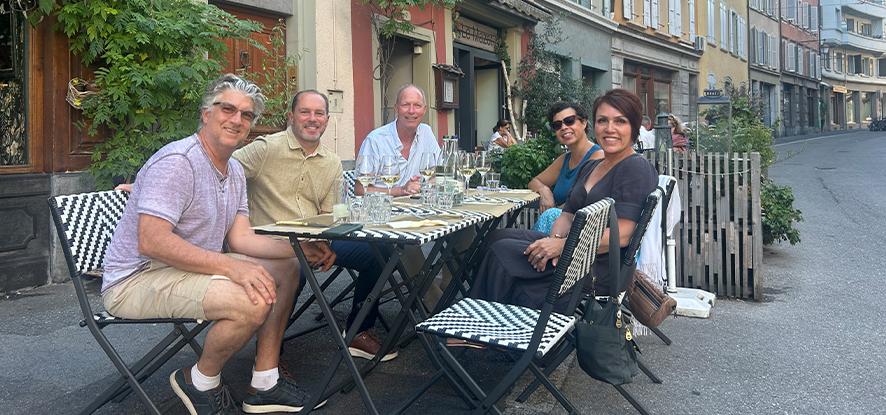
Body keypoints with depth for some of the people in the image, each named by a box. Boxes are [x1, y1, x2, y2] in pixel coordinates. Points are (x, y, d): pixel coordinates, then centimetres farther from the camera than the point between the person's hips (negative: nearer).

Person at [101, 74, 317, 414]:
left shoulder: (235, 172, 11)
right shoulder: (177, 161, -20)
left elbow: (240, 239, 6)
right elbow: (151, 242, -28)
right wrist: (230, 266, -32)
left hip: (192, 267, 10)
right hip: (136, 279, -10)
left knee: (286, 268, 7)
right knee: (252, 302, -31)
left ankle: (264, 383, 10)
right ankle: (200, 383, -1)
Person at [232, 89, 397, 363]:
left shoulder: (332, 163, 14)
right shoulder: (266, 149, -4)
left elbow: (328, 215, 14)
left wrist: (324, 245, -8)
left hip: (314, 241, 6)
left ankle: (358, 333, 10)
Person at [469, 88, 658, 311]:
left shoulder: (636, 168, -10)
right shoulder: (590, 167, 18)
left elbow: (621, 235, -19)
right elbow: (567, 215, 14)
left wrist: (562, 245, -19)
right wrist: (555, 239, -10)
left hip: (599, 269, -8)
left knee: (501, 251, -15)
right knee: (499, 236, -5)